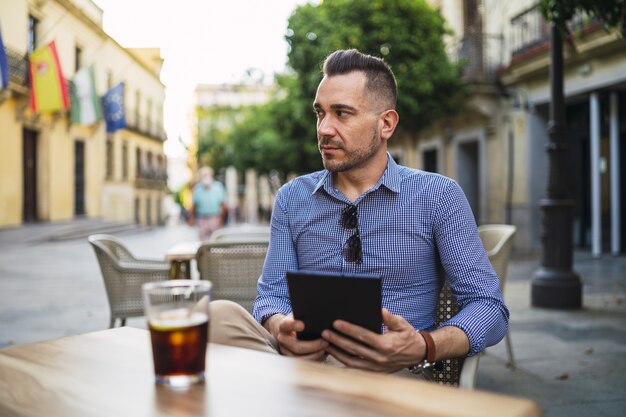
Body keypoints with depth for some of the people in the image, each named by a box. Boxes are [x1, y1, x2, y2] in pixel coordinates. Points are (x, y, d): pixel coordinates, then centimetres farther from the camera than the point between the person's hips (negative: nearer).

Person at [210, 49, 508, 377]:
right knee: (219, 314, -28)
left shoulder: (437, 195, 4)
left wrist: (421, 347, -22)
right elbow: (271, 294, 11)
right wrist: (281, 327, -17)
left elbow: (489, 307, 0)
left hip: (392, 372, -2)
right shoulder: (292, 198, 14)